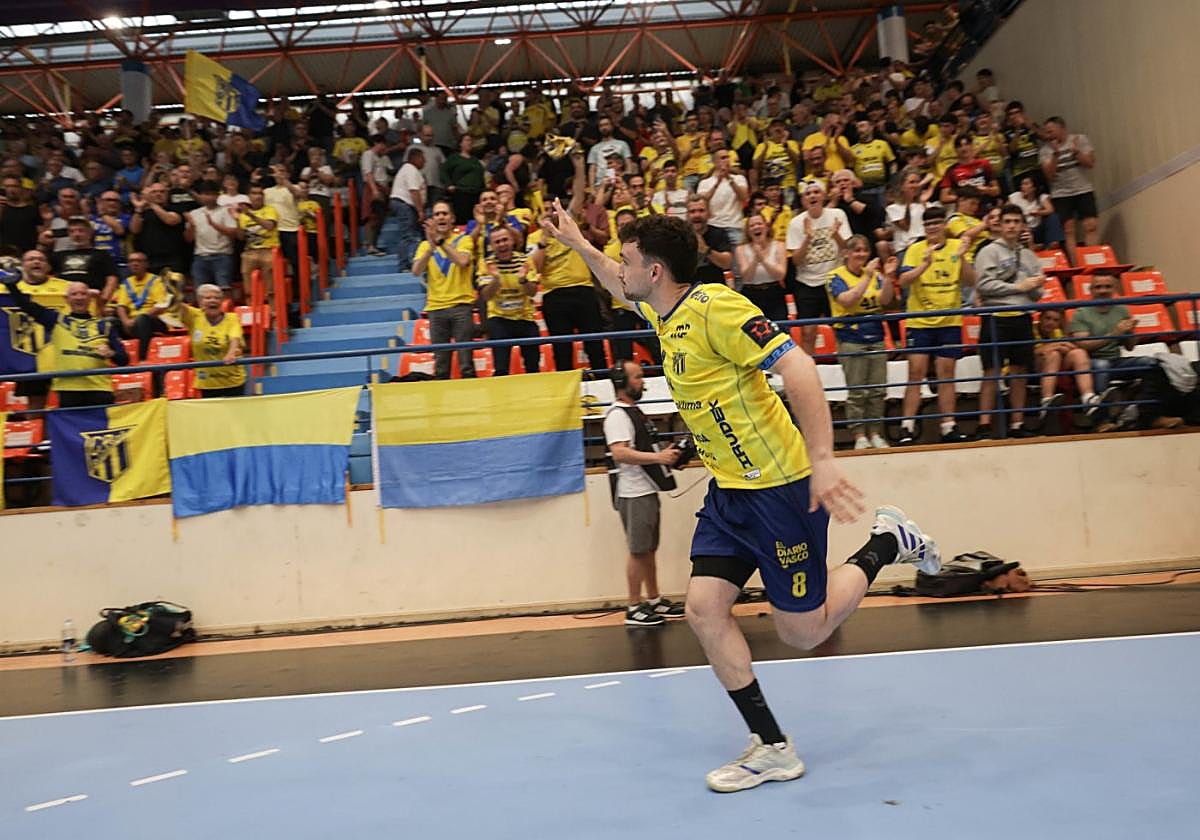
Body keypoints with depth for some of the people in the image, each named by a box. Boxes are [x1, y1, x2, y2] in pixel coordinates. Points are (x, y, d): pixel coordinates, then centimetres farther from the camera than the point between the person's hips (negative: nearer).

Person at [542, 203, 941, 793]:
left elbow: (797, 366, -26)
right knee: (703, 608, -2)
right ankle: (772, 747, 10)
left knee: (802, 631, 2)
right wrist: (578, 245, 32)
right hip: (728, 491, 8)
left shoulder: (715, 307, -19)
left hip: (781, 486, -8)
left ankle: (886, 543, 24)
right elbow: (623, 290, 32)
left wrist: (822, 460, -32)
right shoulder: (666, 314, 8)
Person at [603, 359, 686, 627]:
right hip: (634, 494, -10)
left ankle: (654, 601, 24)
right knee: (638, 551, -4)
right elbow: (619, 453, -26)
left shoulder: (634, 411, 18)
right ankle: (634, 609, 3)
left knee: (649, 549, 15)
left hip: (647, 491, 10)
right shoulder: (617, 414, -14)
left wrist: (665, 454, 11)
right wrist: (657, 457, -28)